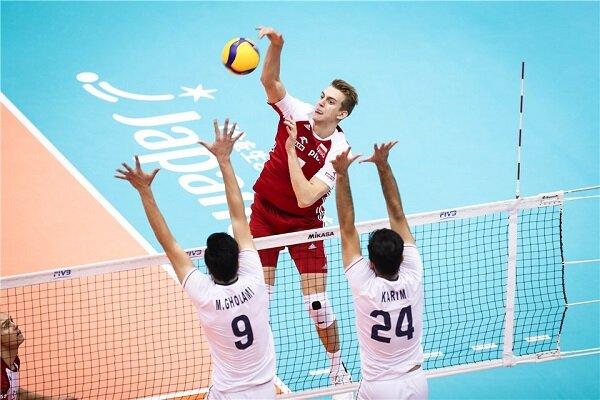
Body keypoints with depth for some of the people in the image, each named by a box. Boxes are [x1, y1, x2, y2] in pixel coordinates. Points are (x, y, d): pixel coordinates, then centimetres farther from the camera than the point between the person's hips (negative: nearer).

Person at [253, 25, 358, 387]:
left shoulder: (339, 151, -19)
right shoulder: (298, 113, -10)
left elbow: (305, 198, -27)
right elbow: (270, 80, -24)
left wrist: (291, 150, -26)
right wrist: (276, 45, -41)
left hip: (304, 222, -2)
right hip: (265, 212, 2)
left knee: (318, 303, -4)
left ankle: (337, 367, 17)